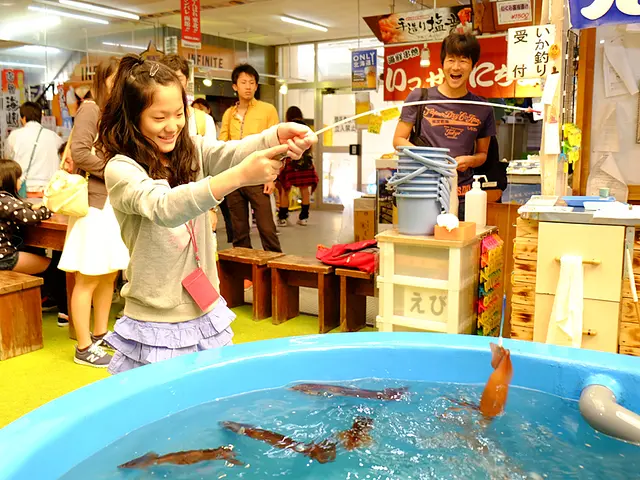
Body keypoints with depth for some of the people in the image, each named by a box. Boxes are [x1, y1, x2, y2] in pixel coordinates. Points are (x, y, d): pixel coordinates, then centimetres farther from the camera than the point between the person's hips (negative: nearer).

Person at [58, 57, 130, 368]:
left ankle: (100, 335, 25)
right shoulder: (90, 109, -7)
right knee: (88, 278, -2)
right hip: (95, 202, -8)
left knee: (110, 274, 13)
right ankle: (83, 348, 7)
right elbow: (79, 152, -19)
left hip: (116, 201, 8)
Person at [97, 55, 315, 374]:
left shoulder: (193, 152, 4)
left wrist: (278, 136, -38)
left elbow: (232, 151, -16)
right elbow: (163, 207, -31)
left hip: (206, 317, 5)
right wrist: (238, 176, -44)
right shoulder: (121, 169, -11)